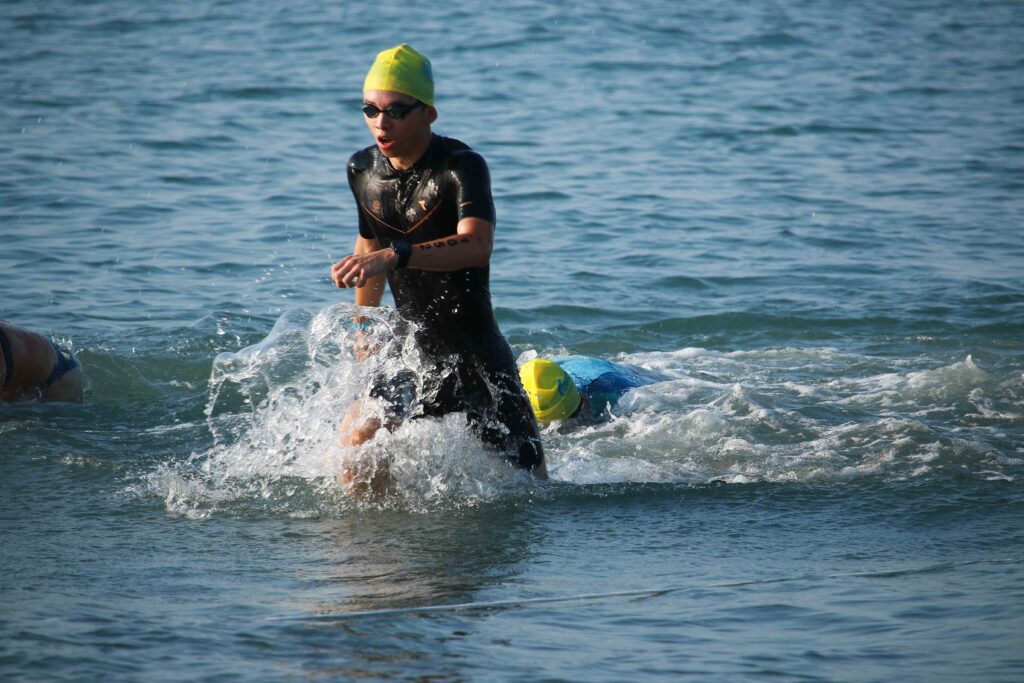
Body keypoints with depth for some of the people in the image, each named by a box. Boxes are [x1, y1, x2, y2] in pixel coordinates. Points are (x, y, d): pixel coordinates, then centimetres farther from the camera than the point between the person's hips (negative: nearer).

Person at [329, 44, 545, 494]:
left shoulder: (461, 166, -18)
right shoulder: (363, 170, 2)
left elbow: (477, 246, -37)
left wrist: (394, 255, -51)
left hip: (480, 359, -4)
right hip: (415, 356, 4)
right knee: (359, 431, -21)